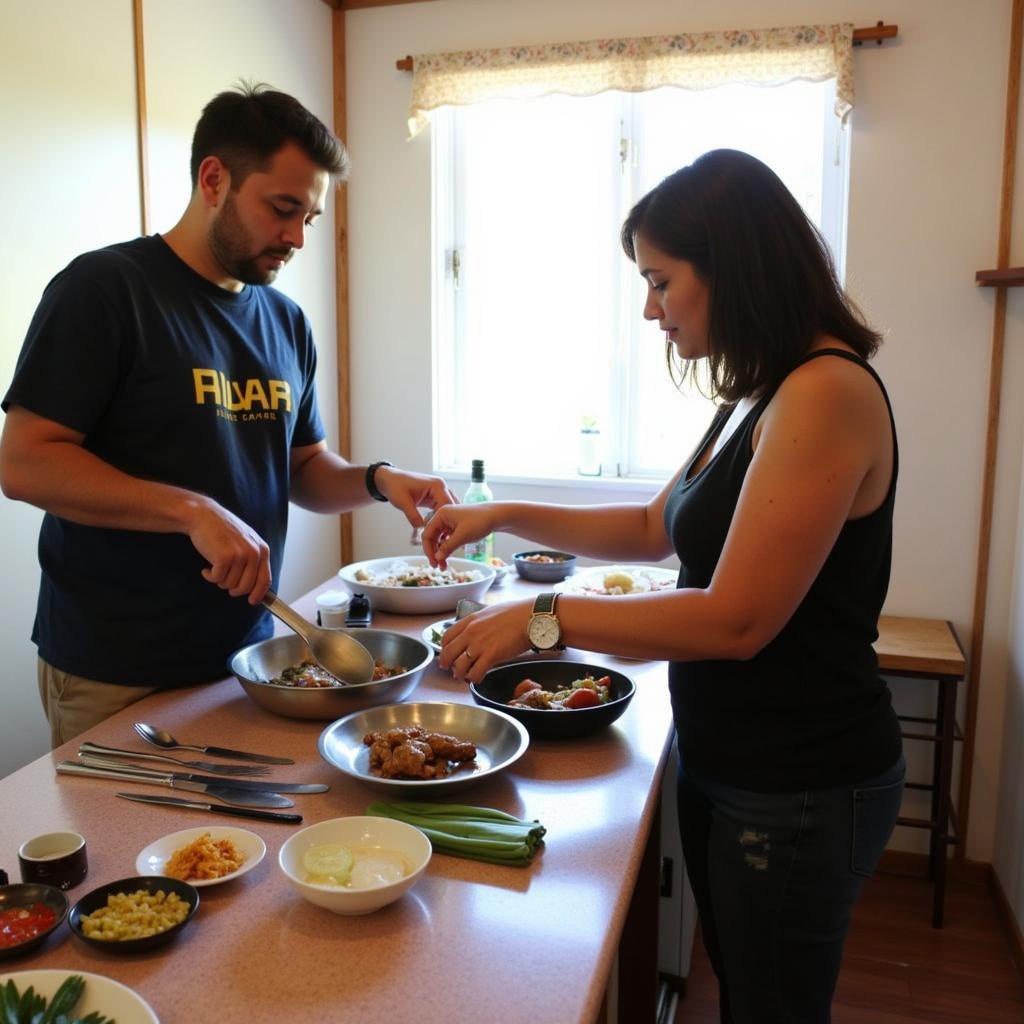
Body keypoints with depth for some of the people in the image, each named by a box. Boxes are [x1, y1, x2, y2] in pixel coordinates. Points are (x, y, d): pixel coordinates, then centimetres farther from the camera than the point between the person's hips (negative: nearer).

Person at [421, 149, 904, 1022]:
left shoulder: (828, 393, -22)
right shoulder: (761, 396, 8)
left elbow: (736, 621, -26)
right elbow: (658, 529, 16)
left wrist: (543, 618, -19)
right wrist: (505, 516, 9)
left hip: (797, 789, -8)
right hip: (726, 762, 8)